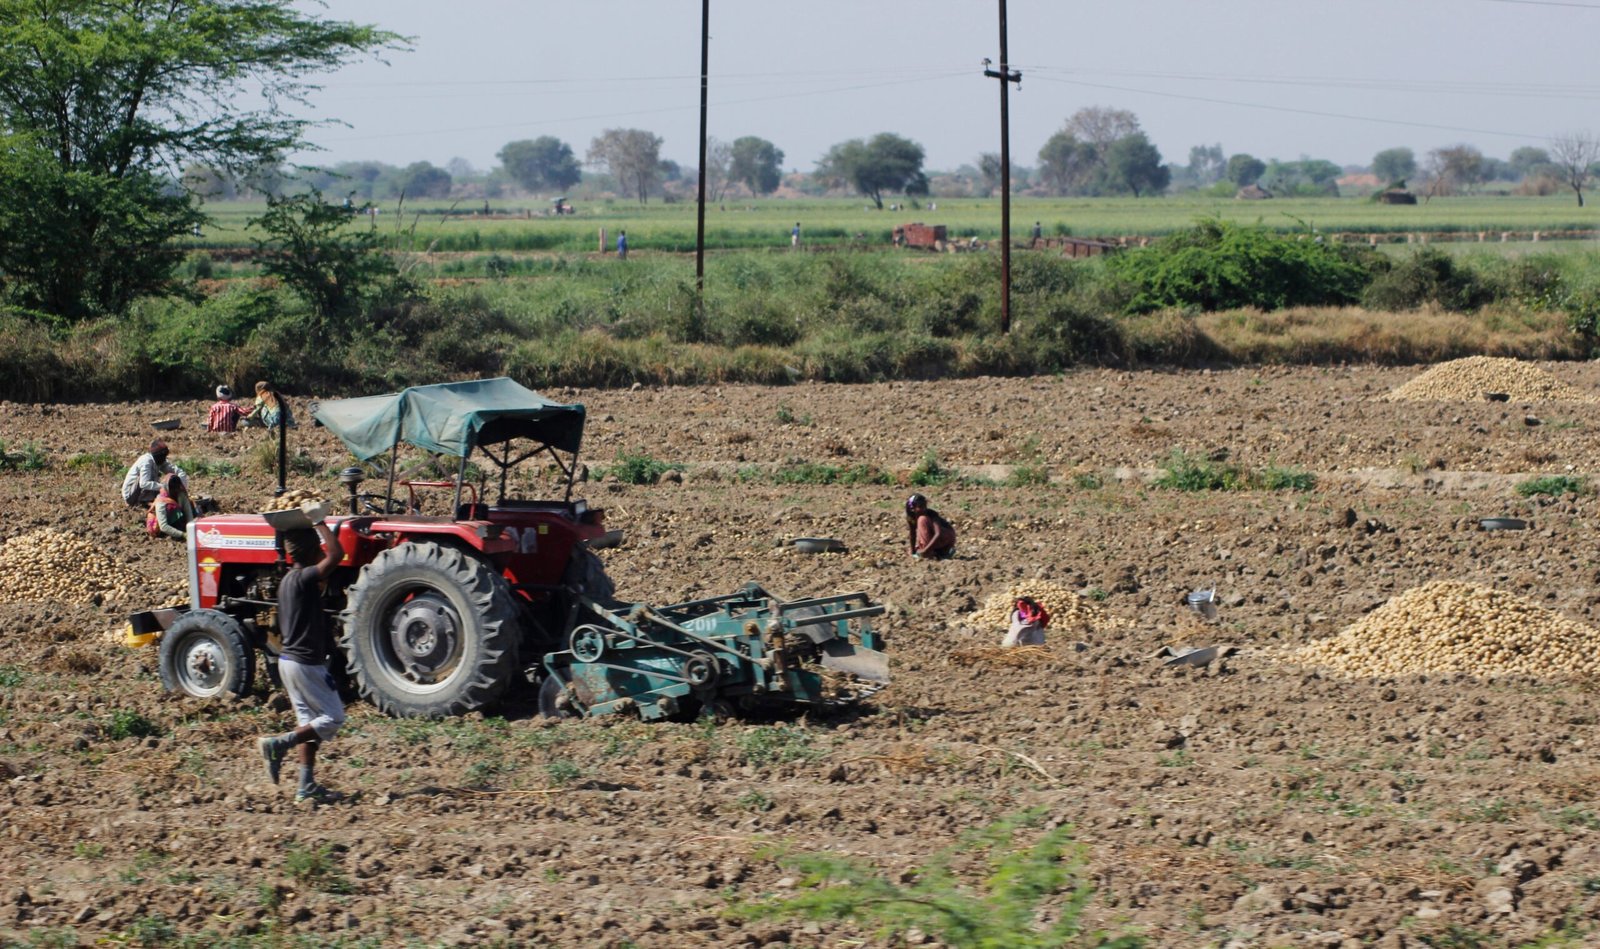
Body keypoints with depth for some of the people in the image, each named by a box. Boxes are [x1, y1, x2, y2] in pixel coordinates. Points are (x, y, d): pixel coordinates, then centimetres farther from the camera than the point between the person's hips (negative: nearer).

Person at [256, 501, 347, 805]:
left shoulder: (288, 581, 11)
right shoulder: (304, 579, -17)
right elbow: (336, 555, -28)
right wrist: (320, 523, -17)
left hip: (289, 658, 9)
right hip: (306, 662, -9)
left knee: (309, 722, 11)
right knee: (332, 718, -3)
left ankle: (307, 787, 9)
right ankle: (278, 744, -14)